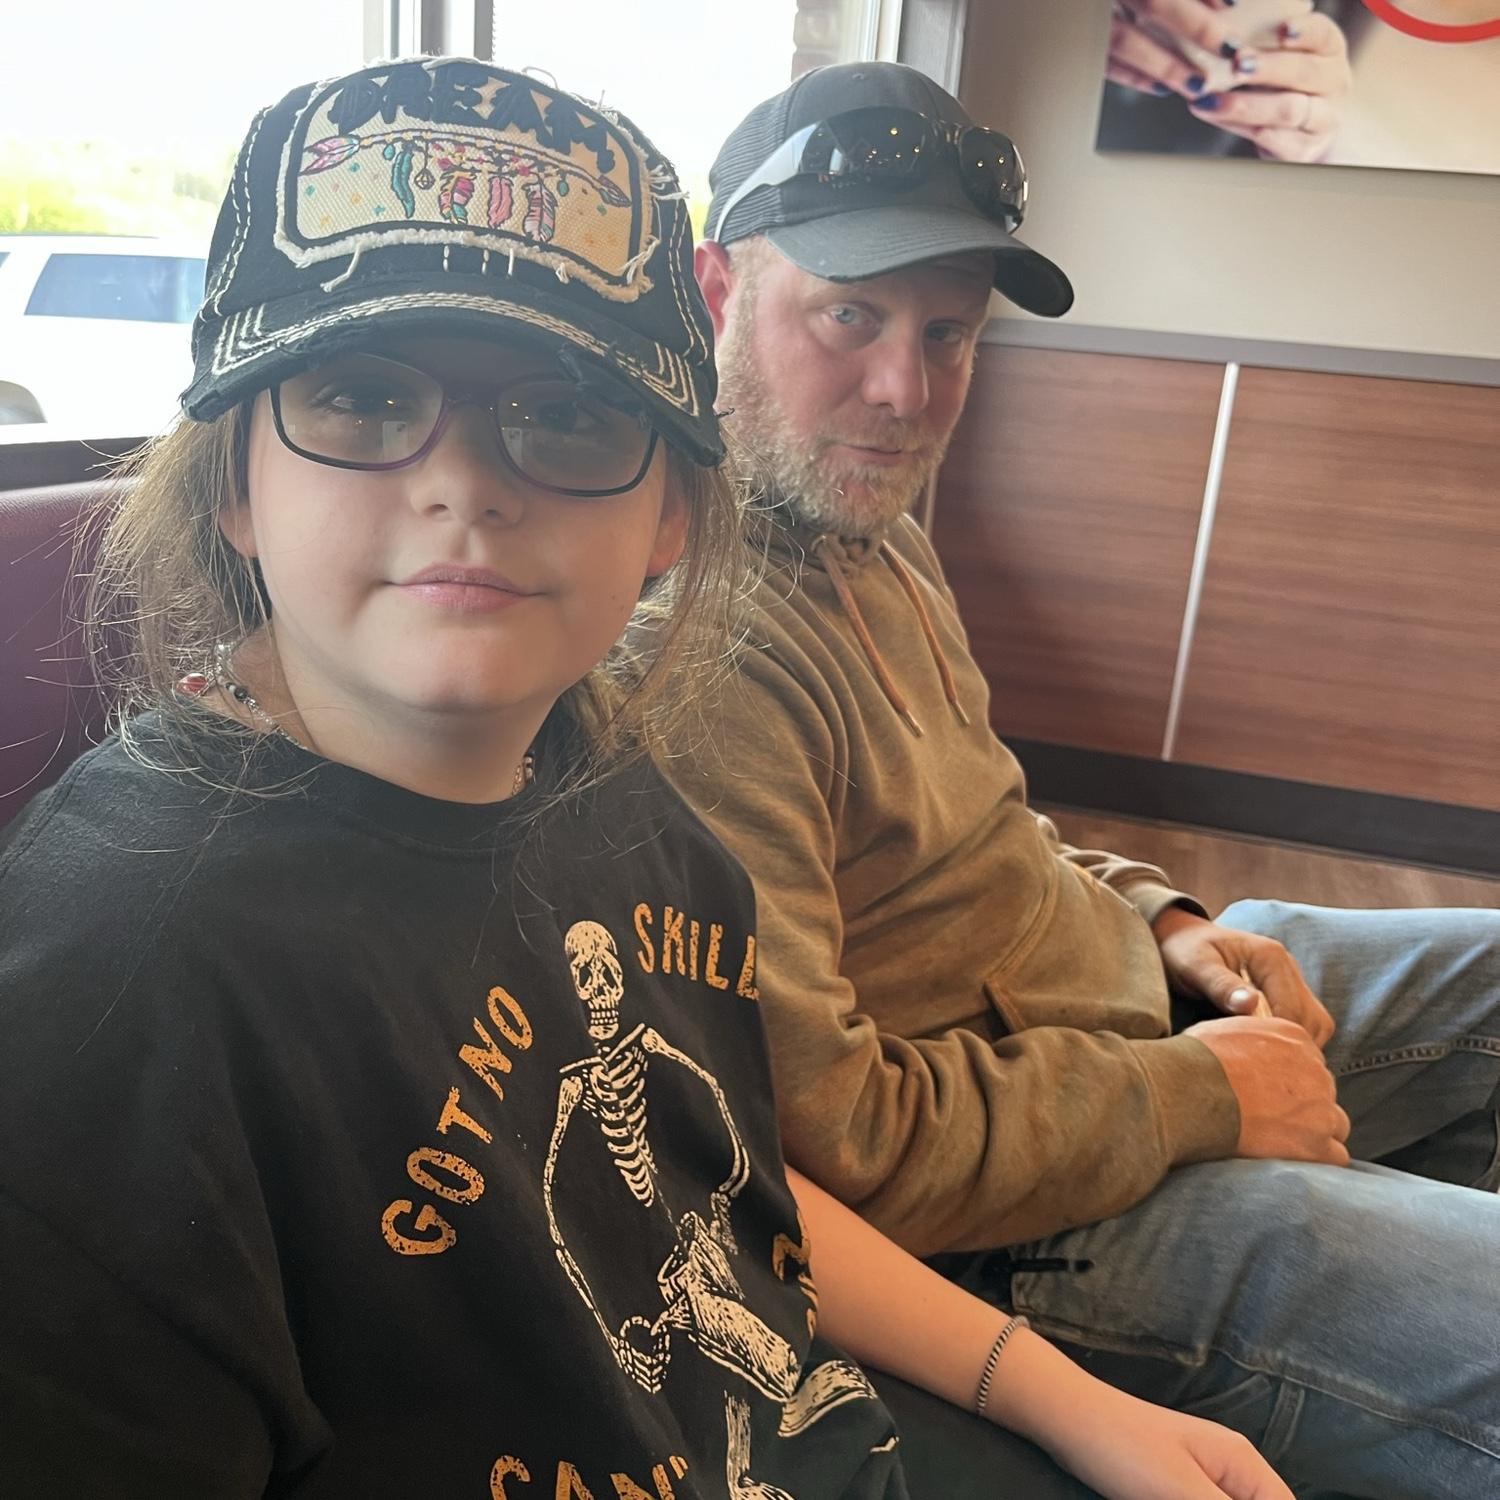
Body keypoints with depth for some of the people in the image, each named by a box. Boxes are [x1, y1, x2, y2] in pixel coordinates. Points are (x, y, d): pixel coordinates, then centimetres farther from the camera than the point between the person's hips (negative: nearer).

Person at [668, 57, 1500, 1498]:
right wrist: (1197, 1095, -18)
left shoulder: (867, 521, 5)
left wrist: (1160, 917, 1)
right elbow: (821, 1137, -30)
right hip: (1018, 1209, -10)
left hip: (1139, 989, 10)